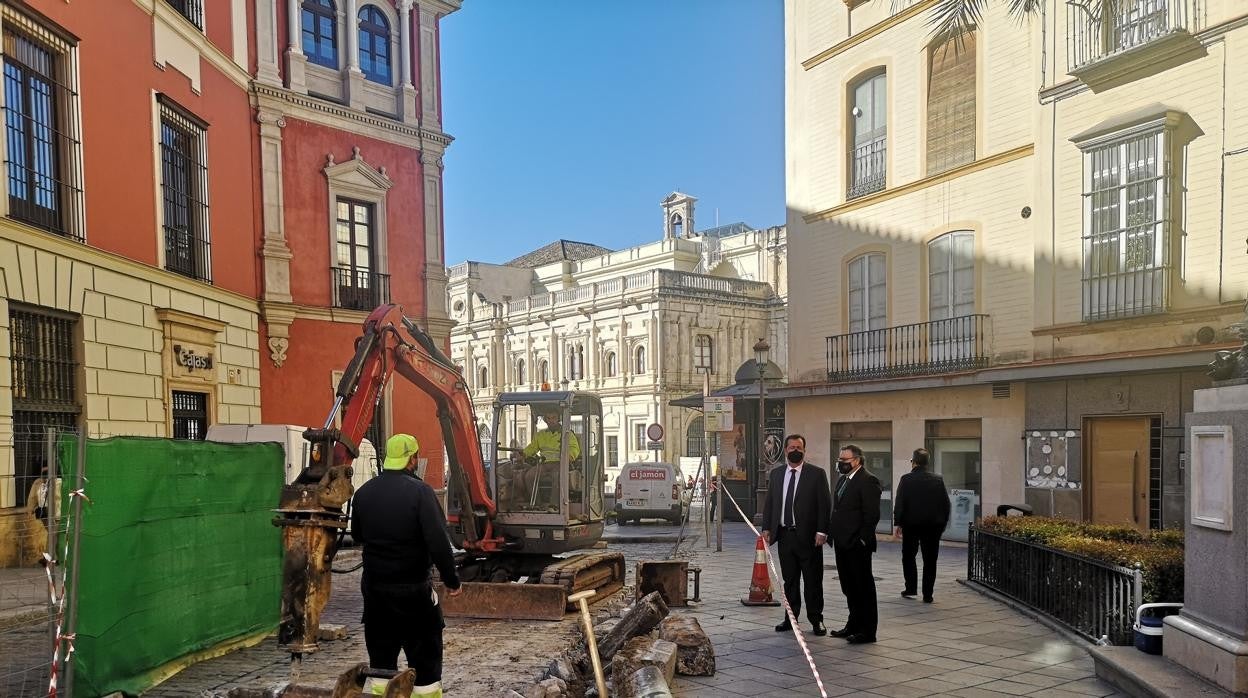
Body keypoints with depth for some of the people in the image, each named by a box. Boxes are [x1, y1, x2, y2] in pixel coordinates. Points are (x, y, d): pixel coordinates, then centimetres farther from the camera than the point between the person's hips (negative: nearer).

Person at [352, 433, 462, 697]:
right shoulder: (419, 491, -16)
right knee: (425, 658, 6)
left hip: (374, 587, 5)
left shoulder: (364, 492, 2)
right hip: (412, 589, -5)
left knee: (381, 659, 15)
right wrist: (451, 580, -10)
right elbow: (438, 542, -20)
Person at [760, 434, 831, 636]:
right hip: (784, 534, 4)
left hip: (808, 536, -4)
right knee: (789, 580, 12)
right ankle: (790, 618, 21)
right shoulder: (776, 473, 10)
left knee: (813, 581, 4)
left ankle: (816, 620, 14)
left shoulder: (816, 473, -3)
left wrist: (821, 531, -12)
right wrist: (766, 528, 4)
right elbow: (769, 502, 12)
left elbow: (824, 504, -5)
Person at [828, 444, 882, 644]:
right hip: (842, 544, 9)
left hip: (857, 545, -9)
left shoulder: (868, 481, -13)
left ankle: (867, 631, 8)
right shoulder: (843, 480, 16)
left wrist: (862, 540, -19)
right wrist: (833, 535, 12)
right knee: (849, 587, 16)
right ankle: (854, 625, 27)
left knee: (863, 587, 0)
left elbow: (872, 514, -17)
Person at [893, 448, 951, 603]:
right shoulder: (938, 480, 0)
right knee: (930, 560, 6)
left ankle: (911, 589, 11)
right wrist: (943, 523, 11)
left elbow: (899, 503, -10)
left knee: (908, 557, 14)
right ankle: (927, 595, 6)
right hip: (933, 526, 2)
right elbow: (946, 504, 3)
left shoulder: (906, 479, -9)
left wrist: (897, 523, -4)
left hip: (911, 525, -2)